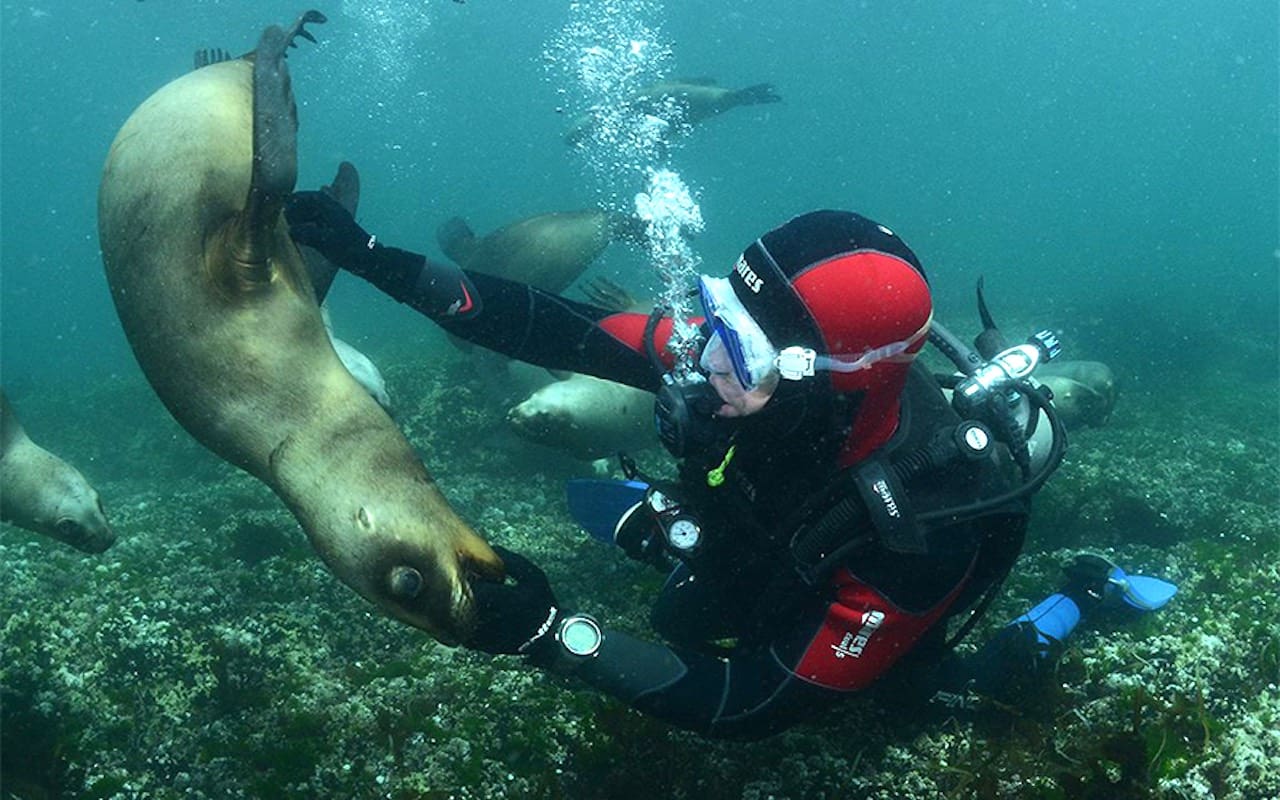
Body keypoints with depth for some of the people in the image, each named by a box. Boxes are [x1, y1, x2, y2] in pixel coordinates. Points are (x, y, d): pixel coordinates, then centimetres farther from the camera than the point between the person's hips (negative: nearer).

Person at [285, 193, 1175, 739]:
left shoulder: (915, 534, -46)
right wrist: (377, 259, -35)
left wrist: (551, 635, -47)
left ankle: (1082, 595, 15)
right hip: (748, 549, 4)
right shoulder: (753, 350, -34)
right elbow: (566, 331, -28)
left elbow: (757, 706, -38)